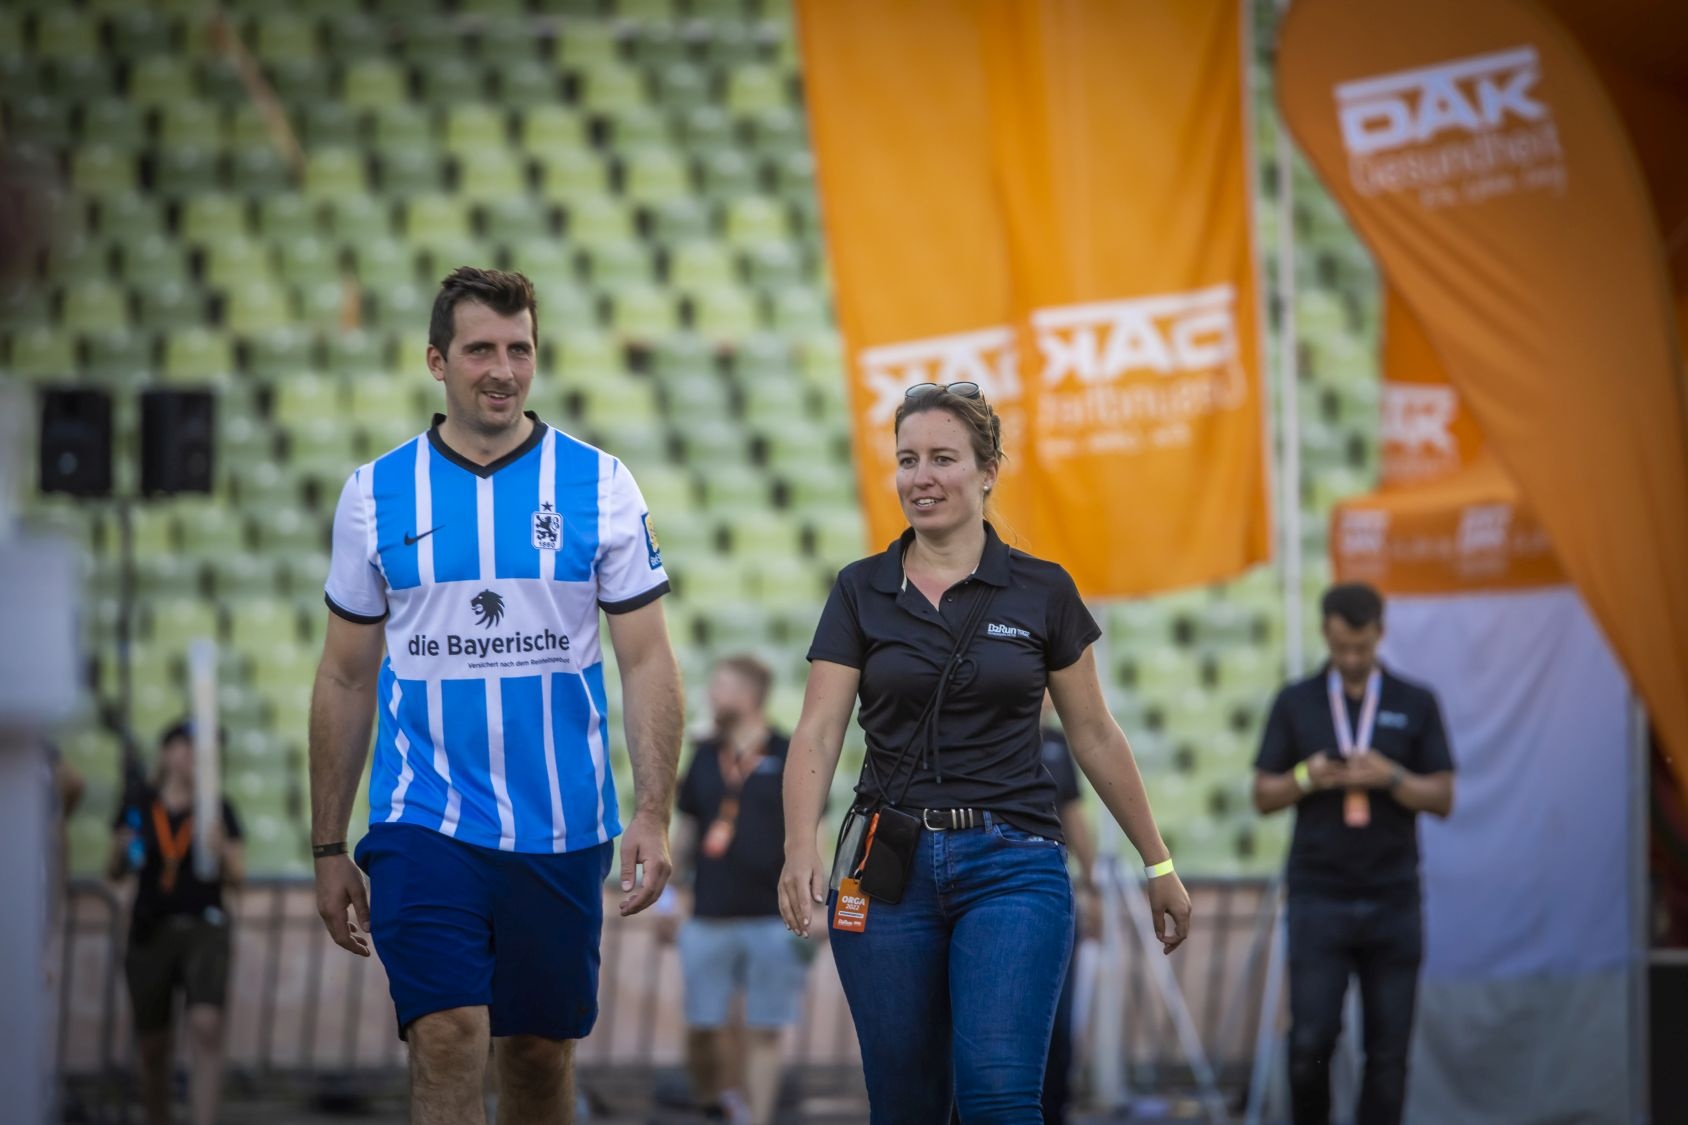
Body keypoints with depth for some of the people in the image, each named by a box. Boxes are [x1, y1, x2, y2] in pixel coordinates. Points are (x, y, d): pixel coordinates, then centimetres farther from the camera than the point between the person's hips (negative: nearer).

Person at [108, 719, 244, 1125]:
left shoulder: (218, 808, 3)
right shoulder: (139, 806, 6)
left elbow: (236, 877, 3)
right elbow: (114, 872, 12)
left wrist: (220, 850, -17)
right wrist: (123, 852, -10)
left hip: (203, 928, -2)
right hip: (150, 931, 2)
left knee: (207, 1027, -22)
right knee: (151, 1047, 6)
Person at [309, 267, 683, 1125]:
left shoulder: (599, 487, 2)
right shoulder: (376, 495, 3)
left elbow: (647, 661, 1)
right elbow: (345, 680, 9)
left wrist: (653, 815, -10)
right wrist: (328, 849, 7)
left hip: (560, 828, 1)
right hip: (422, 821, -1)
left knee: (541, 1054, 9)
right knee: (447, 1043, -14)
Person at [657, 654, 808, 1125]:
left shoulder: (787, 759, -1)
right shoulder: (705, 756, 11)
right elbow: (686, 831, 19)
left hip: (770, 918, -3)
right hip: (708, 917, 3)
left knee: (763, 1032, 1)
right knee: (701, 1028, 0)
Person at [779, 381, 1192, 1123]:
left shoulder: (1042, 592, 3)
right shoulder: (861, 591, 4)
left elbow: (1095, 737, 10)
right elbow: (818, 731, -4)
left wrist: (1159, 865, 13)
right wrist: (801, 849, -21)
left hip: (1012, 866, -2)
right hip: (889, 868, 2)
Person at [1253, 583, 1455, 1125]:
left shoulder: (1415, 705, 7)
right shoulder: (1296, 703, 7)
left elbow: (1443, 798, 4)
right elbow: (1263, 796, 8)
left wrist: (1390, 778, -13)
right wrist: (1306, 779, -12)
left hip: (1393, 901, 1)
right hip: (1319, 897, -1)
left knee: (1388, 1050, -1)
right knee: (1310, 1040, -10)